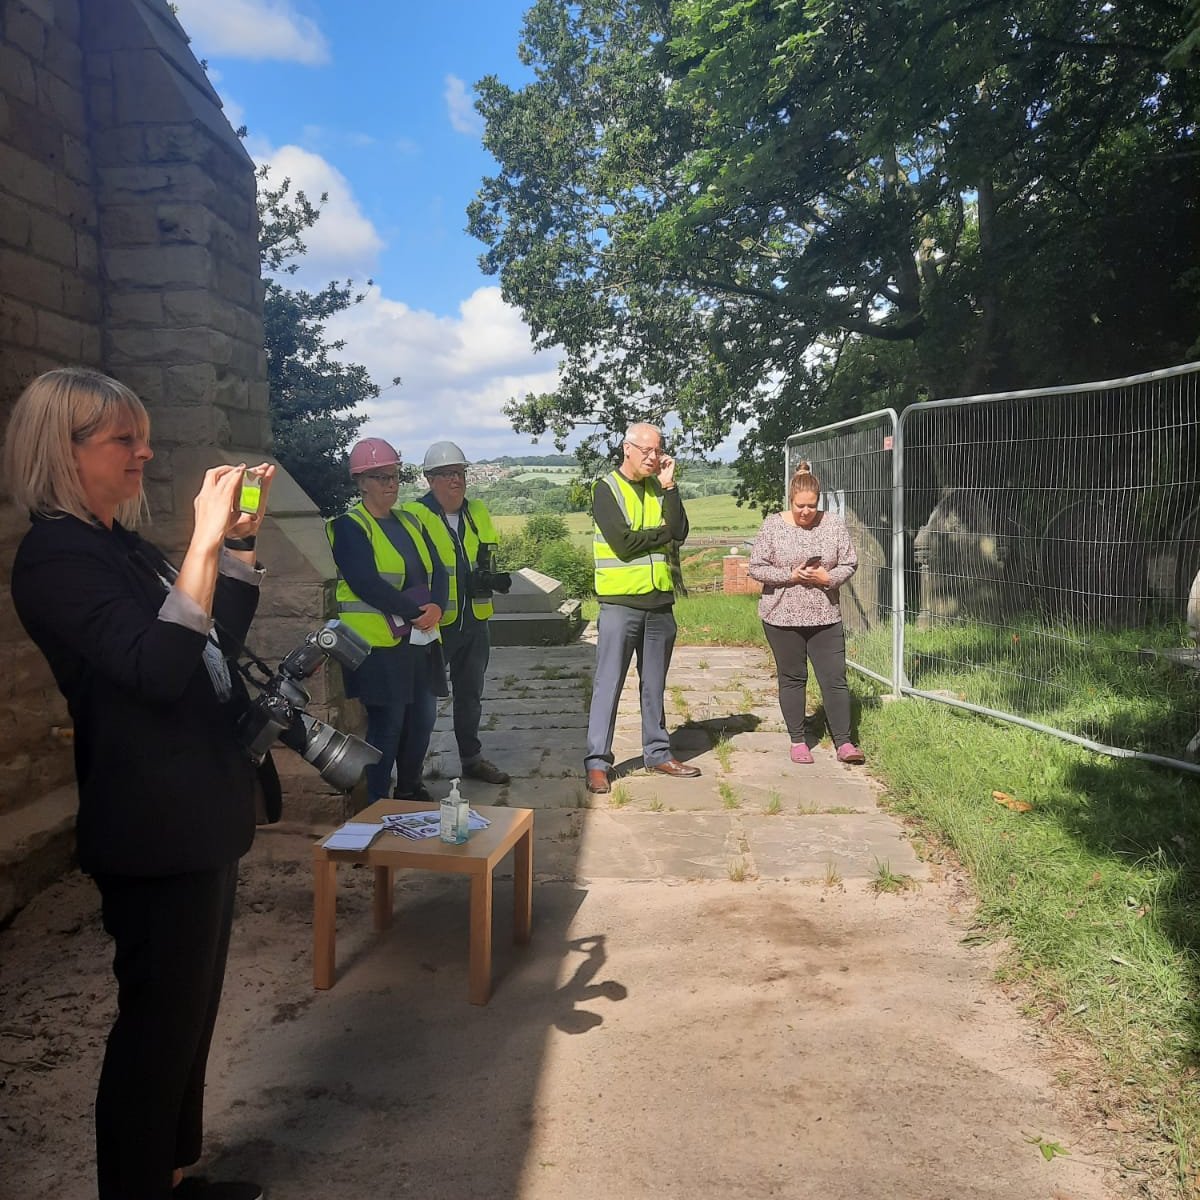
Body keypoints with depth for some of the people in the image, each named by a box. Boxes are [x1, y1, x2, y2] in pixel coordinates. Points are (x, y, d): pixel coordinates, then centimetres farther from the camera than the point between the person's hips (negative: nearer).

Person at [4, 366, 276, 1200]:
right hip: (156, 827, -9)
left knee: (188, 1010, 20)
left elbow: (221, 642, 19)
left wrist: (241, 539, 9)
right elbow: (159, 667, -28)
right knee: (158, 1019, 4)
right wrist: (205, 541, -28)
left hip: (199, 813, 9)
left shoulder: (122, 545, 12)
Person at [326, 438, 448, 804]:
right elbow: (367, 585, -19)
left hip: (420, 639, 7)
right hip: (379, 641, -7)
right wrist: (416, 611, -18)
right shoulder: (349, 527, -6)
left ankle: (410, 788, 30)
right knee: (388, 722, -4)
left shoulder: (409, 522, 16)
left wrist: (436, 606, -12)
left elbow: (437, 571, 8)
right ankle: (377, 803, 10)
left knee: (423, 717, 12)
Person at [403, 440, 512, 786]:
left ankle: (472, 757, 31)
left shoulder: (478, 513, 10)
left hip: (475, 621, 7)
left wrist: (491, 579, -5)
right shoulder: (414, 515, -11)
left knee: (470, 694, 18)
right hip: (434, 623, -6)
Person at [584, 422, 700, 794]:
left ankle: (657, 752, 24)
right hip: (620, 601, -5)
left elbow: (680, 533, -3)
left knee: (655, 683, 14)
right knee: (609, 682, -2)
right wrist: (664, 532, -3)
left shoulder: (660, 488, 11)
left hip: (660, 601, 5)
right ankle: (597, 760, 4)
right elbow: (623, 543, -16)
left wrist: (669, 487, -7)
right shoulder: (607, 489, -4)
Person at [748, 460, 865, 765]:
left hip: (825, 617, 1)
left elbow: (850, 564, 4)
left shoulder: (833, 523, 0)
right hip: (782, 617, -1)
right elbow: (756, 568, -4)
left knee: (835, 679, 1)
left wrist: (828, 577, -15)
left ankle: (844, 742, 9)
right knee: (792, 679, 9)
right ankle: (798, 741, 21)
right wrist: (790, 575, -17)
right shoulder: (773, 525, -4)